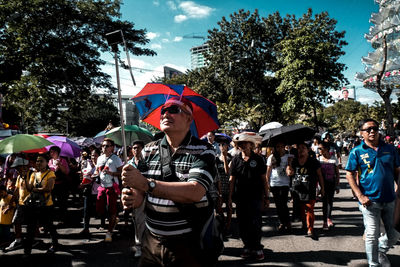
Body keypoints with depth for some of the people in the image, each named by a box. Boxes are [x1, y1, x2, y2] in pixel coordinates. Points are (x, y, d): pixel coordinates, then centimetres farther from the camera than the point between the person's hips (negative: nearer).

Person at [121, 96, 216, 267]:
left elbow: (195, 193, -26)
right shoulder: (149, 150, 5)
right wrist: (133, 198, -15)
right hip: (152, 241, 4)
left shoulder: (203, 151, -11)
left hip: (189, 244, -4)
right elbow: (141, 192, 9)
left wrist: (146, 183, -29)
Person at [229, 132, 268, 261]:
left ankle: (257, 248, 15)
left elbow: (263, 179, 4)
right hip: (240, 197, 2)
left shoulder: (258, 159, 2)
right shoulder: (236, 160, 5)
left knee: (255, 223, 0)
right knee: (242, 224, 9)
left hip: (255, 197, -2)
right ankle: (247, 246, 23)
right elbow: (232, 179, 6)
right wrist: (230, 197, 2)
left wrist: (266, 197, 1)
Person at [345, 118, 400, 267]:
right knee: (372, 236, 1)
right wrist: (360, 196, -12)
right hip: (370, 201, -3)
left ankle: (381, 250, 42)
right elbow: (349, 175, -5)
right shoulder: (357, 152, -4)